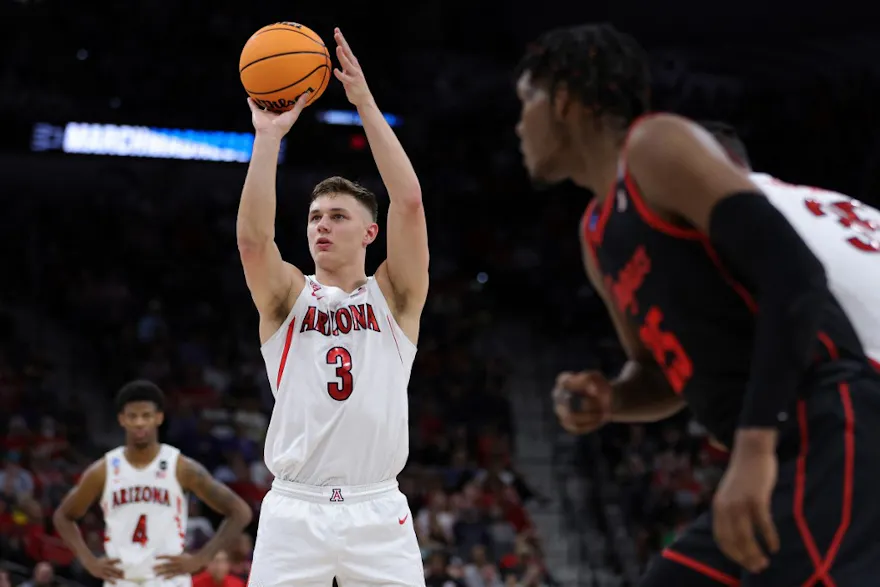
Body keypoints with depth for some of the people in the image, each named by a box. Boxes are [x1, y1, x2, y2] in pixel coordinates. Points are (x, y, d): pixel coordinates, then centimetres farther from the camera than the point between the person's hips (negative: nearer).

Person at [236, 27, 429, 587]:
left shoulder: (394, 296, 7)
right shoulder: (287, 296, 8)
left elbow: (409, 202, -7)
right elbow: (253, 238, -13)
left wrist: (366, 102, -9)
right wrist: (269, 136, -17)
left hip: (378, 512, 0)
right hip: (294, 511, 0)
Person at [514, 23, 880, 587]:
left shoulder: (658, 145, -6)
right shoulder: (598, 234, 23)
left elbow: (794, 276, -18)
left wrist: (755, 443, -25)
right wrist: (607, 400, 8)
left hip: (830, 435, -10)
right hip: (780, 455, 10)